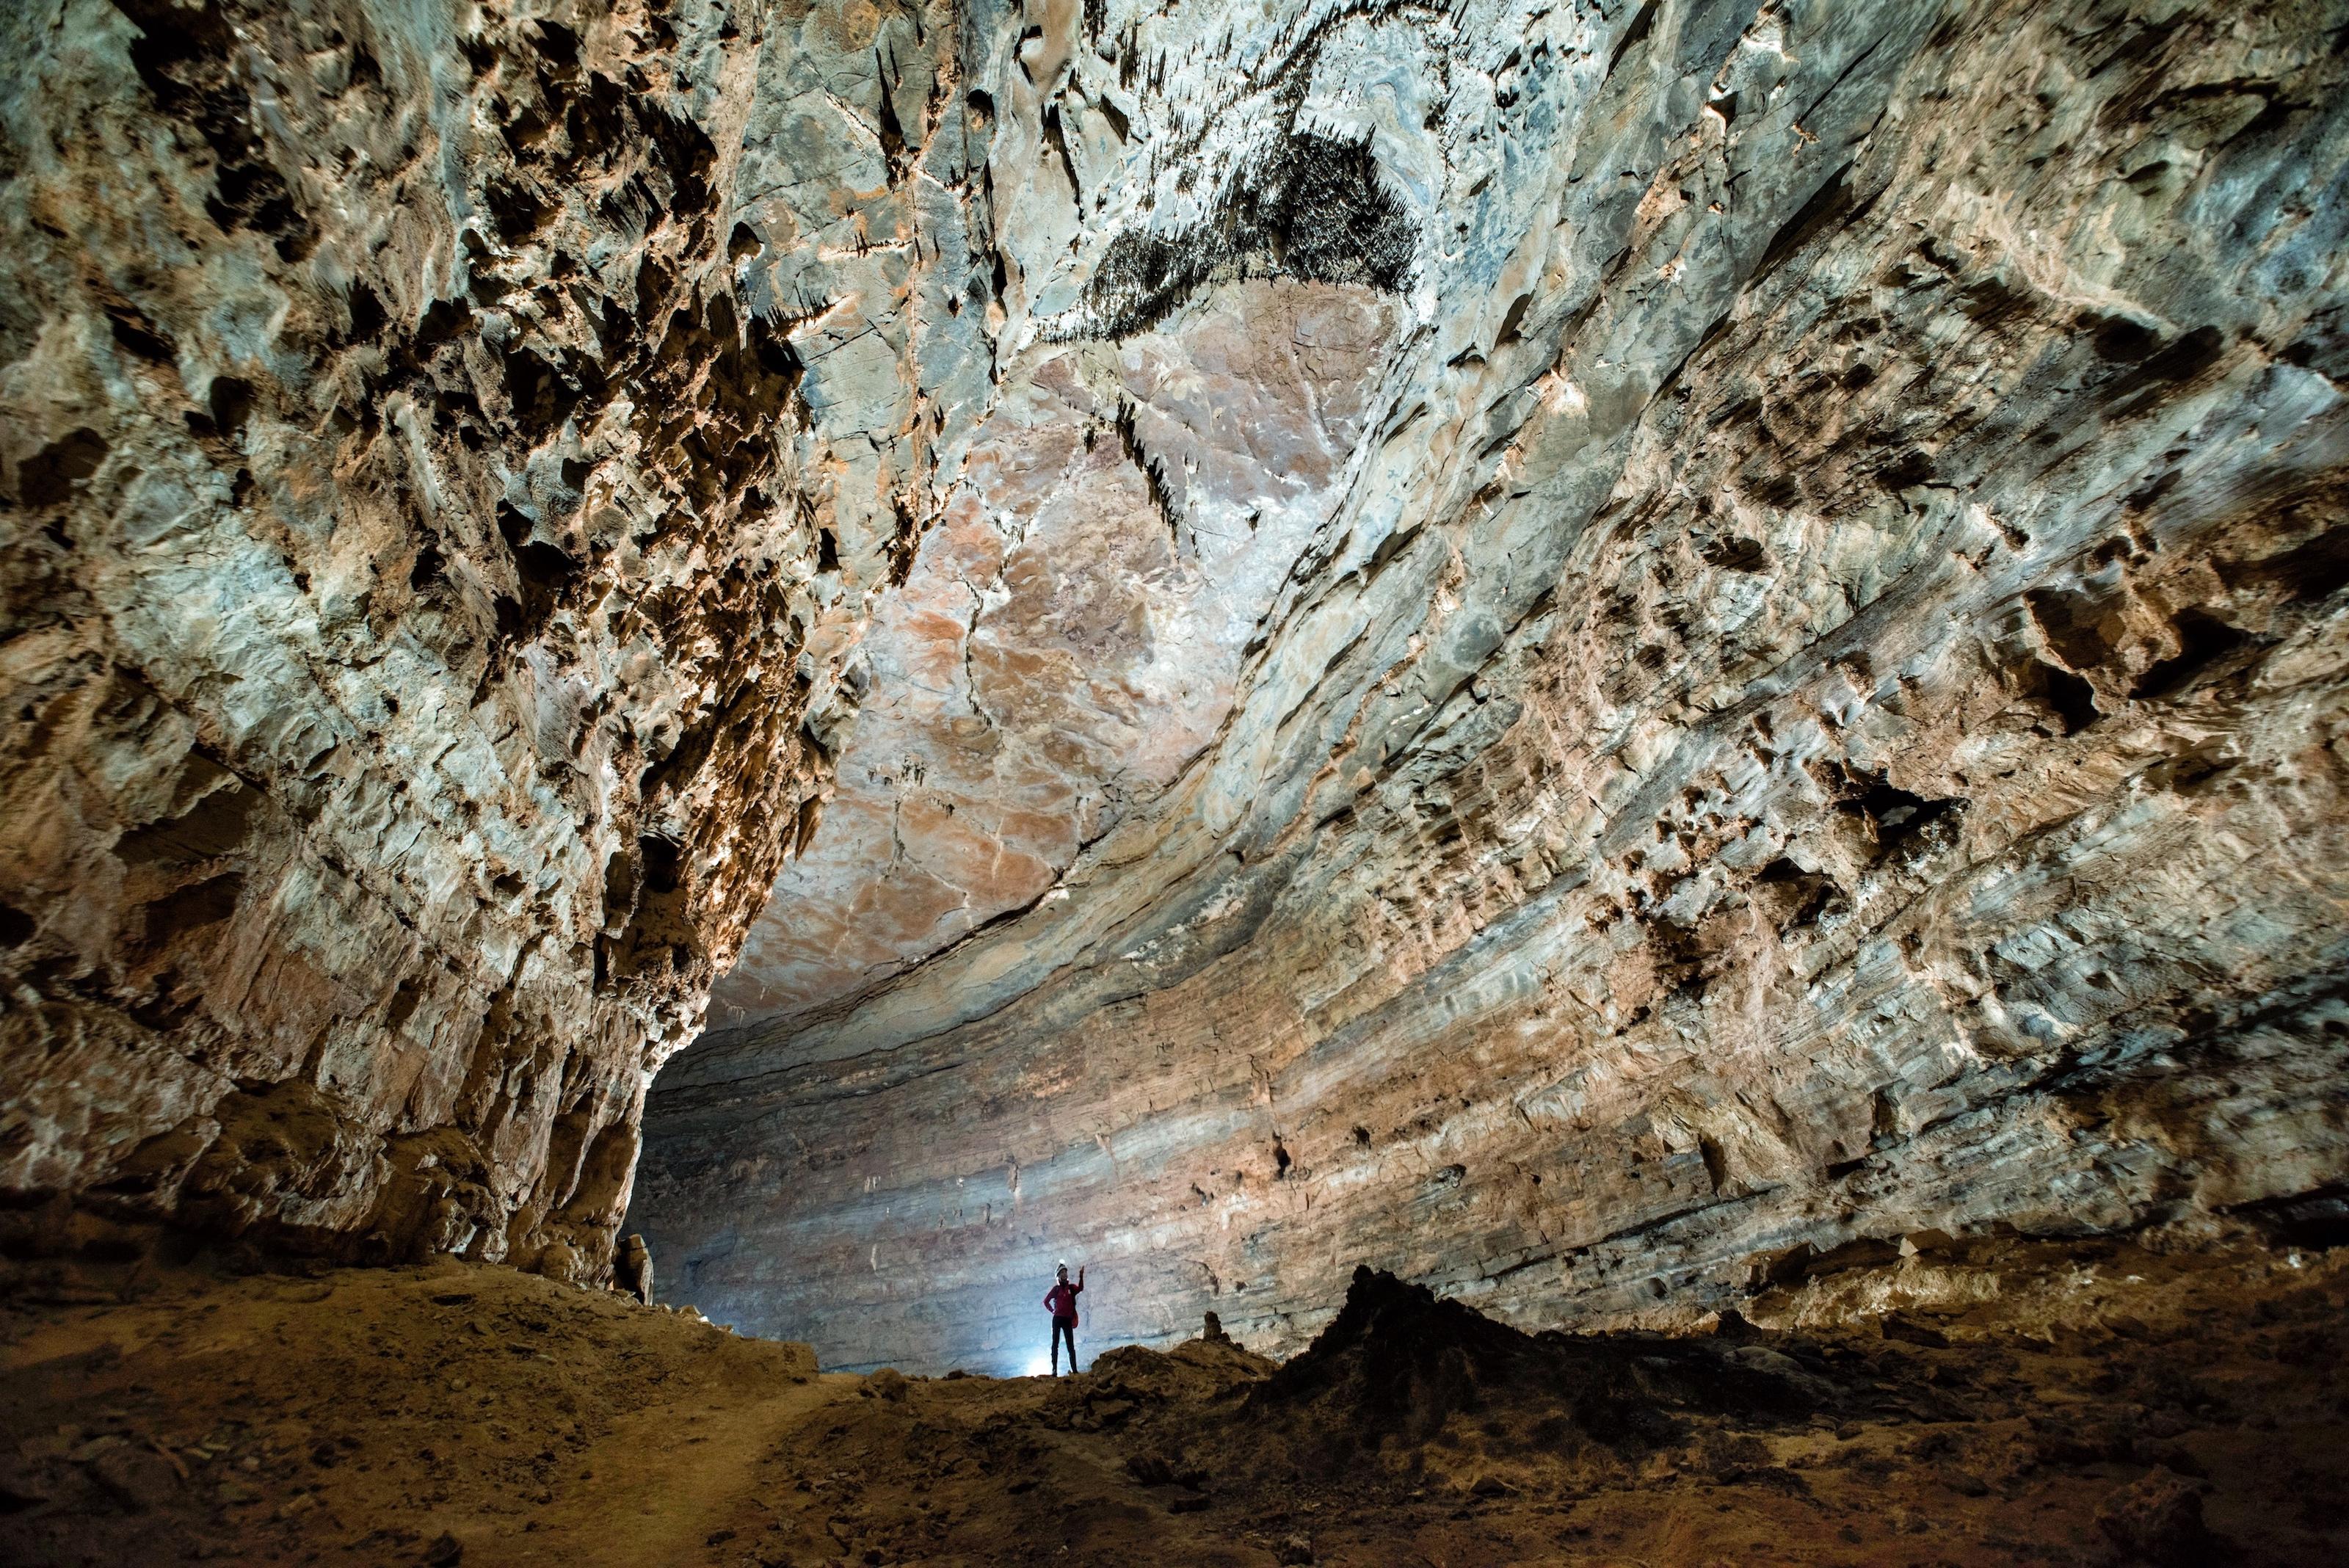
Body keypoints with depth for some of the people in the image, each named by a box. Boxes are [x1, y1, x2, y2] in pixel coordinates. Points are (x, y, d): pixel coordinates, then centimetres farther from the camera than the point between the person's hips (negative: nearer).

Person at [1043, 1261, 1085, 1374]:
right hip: (1057, 1319, -1)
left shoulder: (1071, 1288, 7)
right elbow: (1046, 1301, 13)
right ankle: (1054, 1370, -2)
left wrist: (1081, 1277, -31)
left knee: (1071, 1346, 0)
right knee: (1055, 1344, -2)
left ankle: (1074, 1370, -2)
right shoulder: (1056, 1288, 5)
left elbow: (1080, 1289, -16)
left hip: (1068, 1320, 1)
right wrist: (1052, 1310, 1)